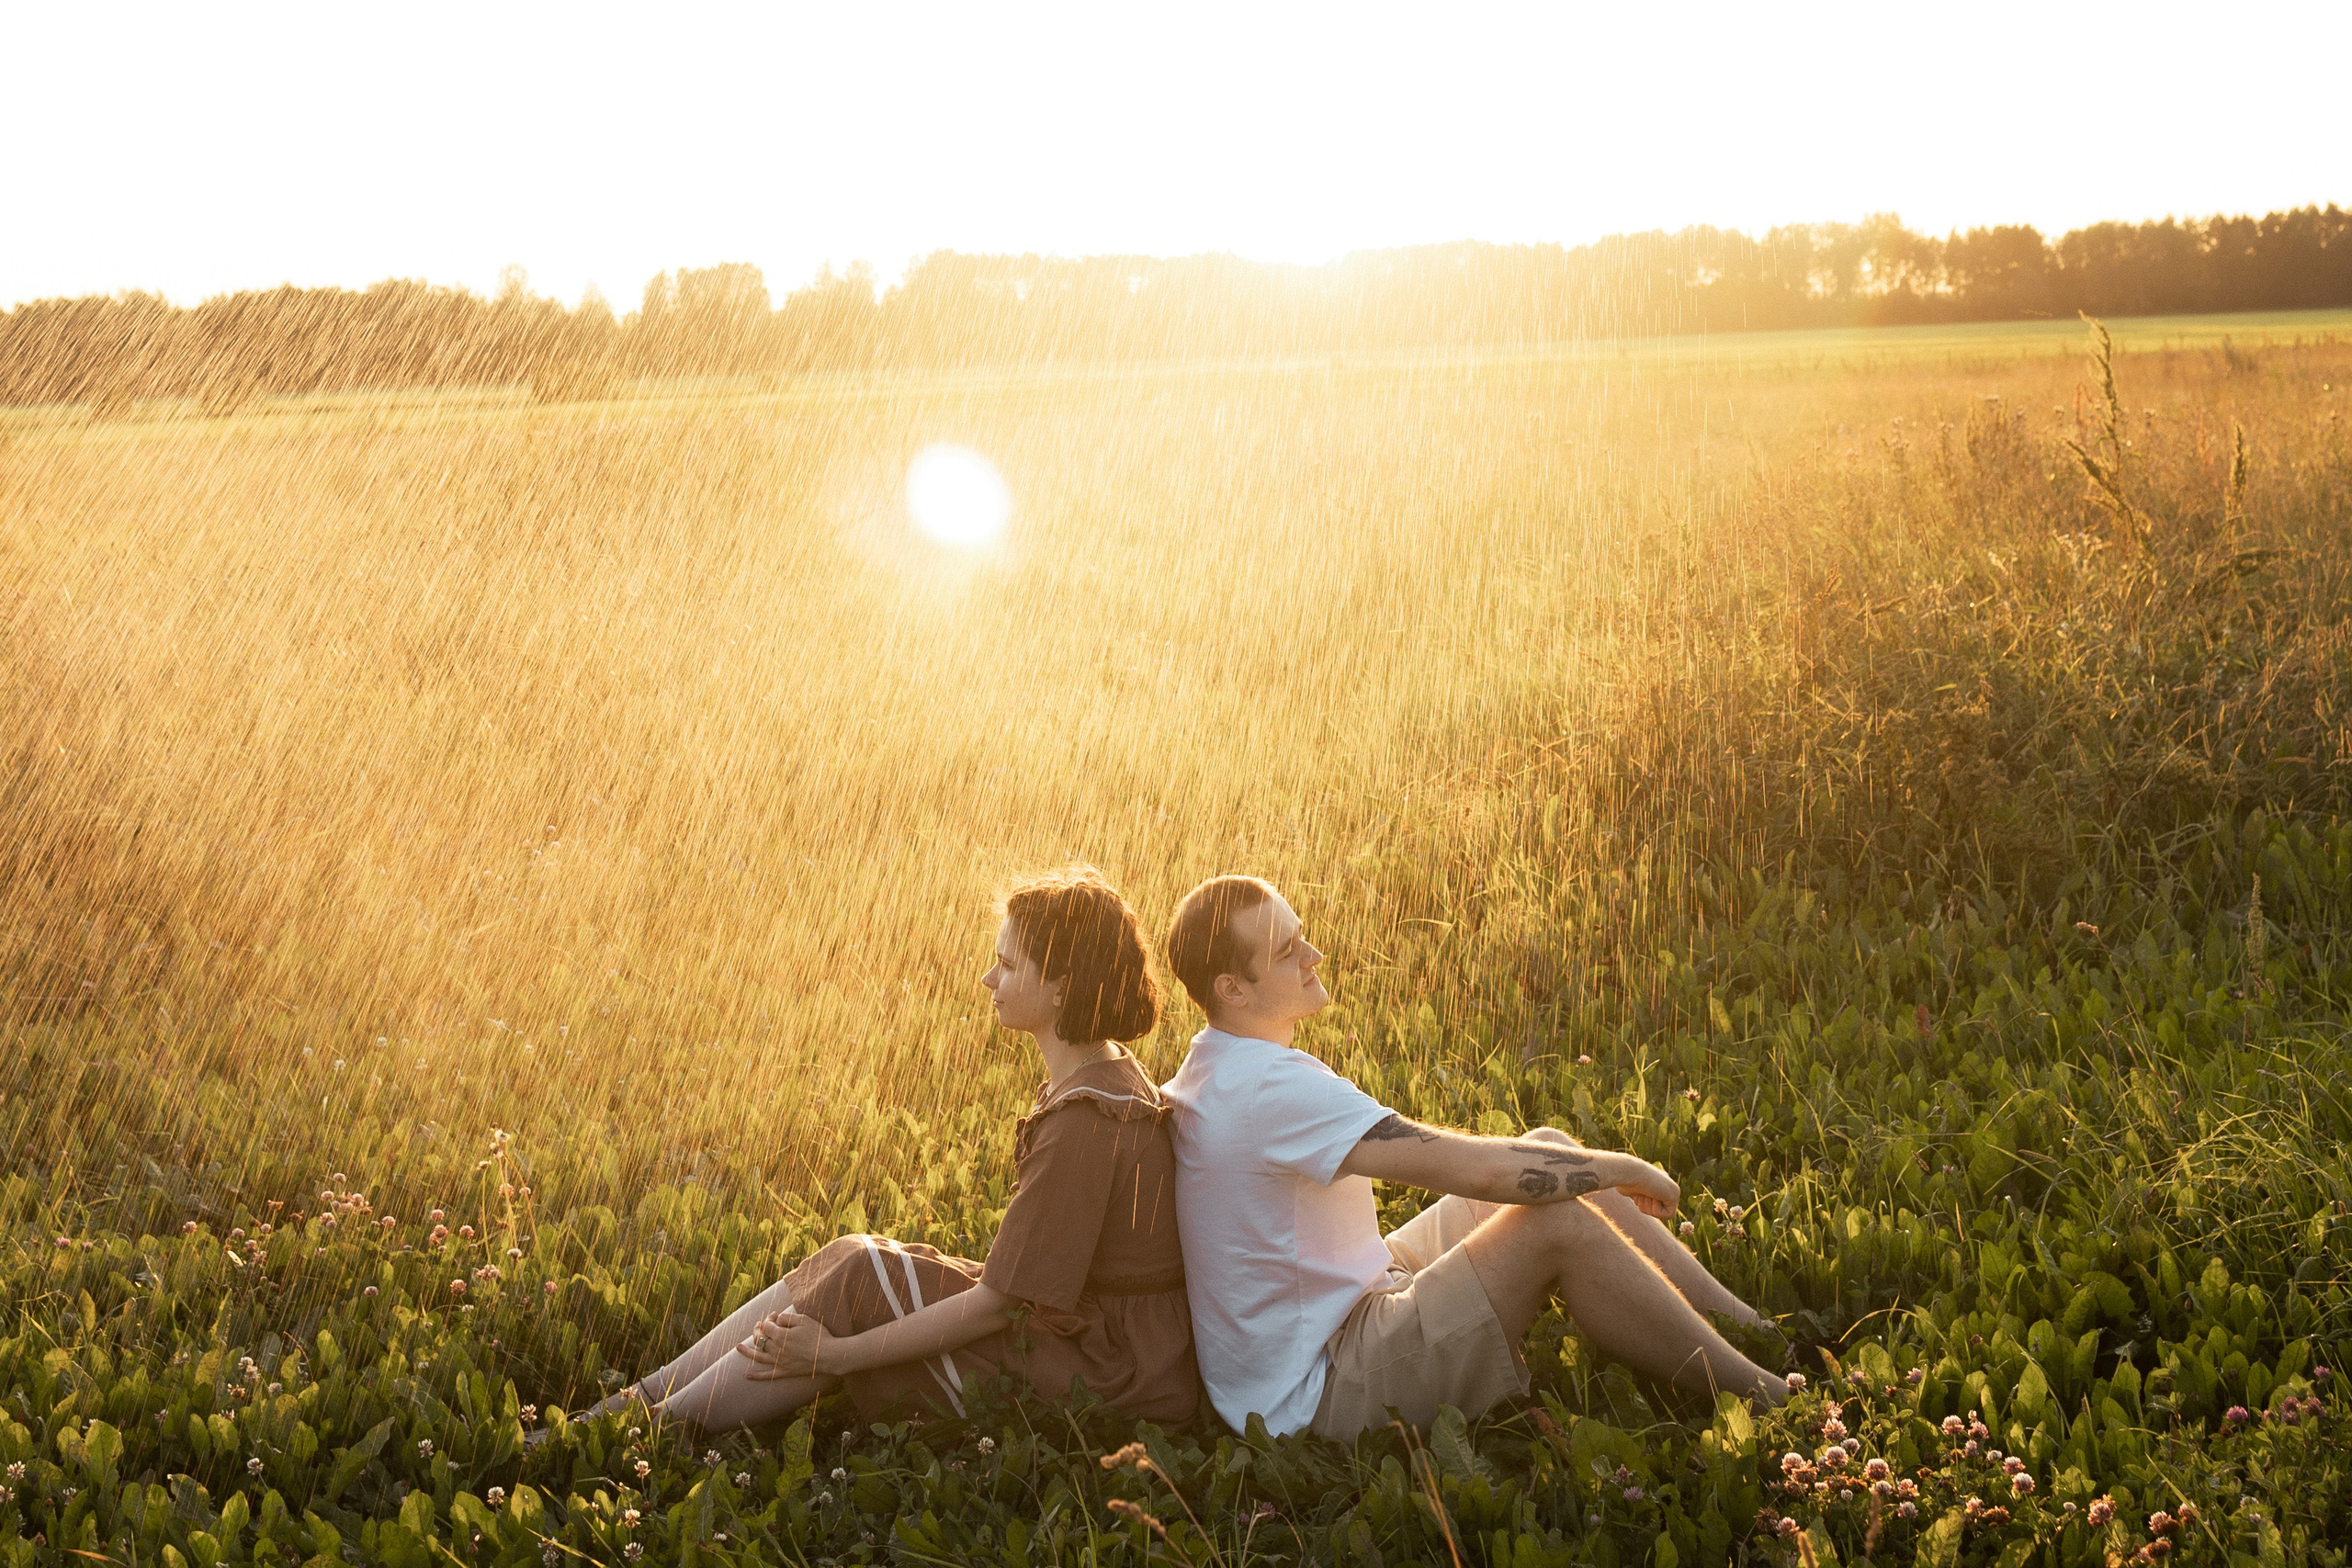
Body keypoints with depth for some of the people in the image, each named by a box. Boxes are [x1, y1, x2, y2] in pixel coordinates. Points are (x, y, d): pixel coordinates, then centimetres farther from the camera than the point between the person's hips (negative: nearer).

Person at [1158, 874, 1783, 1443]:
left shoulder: (1209, 1069, 6)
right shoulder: (1272, 1088, -27)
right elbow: (1473, 1168, -28)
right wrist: (1623, 1168, -13)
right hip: (1319, 1391, -10)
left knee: (1550, 1148, 4)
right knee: (1558, 1222, -22)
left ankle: (1751, 1328, 7)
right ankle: (1768, 1403, -9)